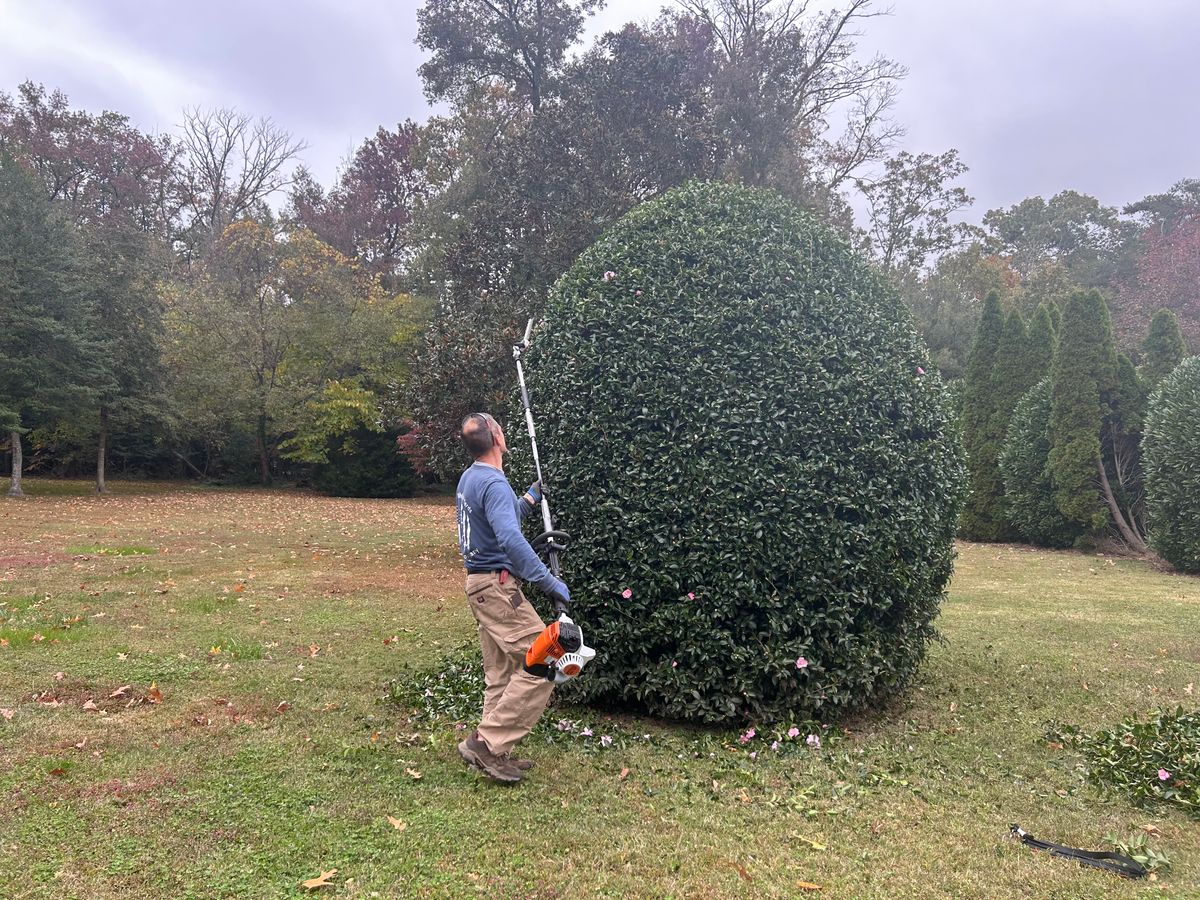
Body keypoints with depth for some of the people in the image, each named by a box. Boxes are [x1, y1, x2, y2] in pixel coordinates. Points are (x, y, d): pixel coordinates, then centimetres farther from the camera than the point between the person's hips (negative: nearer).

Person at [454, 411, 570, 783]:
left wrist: (531, 497, 27)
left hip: (480, 584, 10)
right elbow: (511, 539, -32)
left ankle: (492, 752, 18)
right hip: (497, 585, -10)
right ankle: (487, 742, -5)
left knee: (502, 674, 13)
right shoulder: (494, 484, -19)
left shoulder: (468, 478, 12)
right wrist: (549, 582, -29)